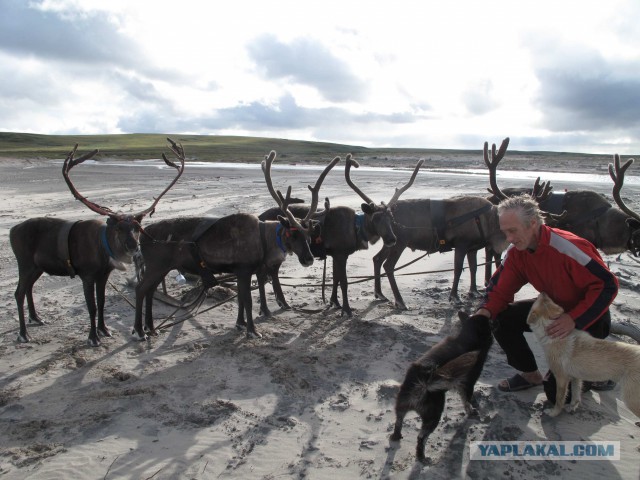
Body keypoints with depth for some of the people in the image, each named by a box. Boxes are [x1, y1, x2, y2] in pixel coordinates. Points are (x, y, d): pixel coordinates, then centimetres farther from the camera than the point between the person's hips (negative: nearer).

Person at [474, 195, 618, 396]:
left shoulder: (569, 247, -34)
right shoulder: (515, 252, -13)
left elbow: (607, 285, -30)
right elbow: (500, 287, -8)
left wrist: (574, 319, -38)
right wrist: (485, 311, -29)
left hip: (587, 319, -6)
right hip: (554, 308, 6)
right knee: (502, 318, -13)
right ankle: (530, 375, 8)